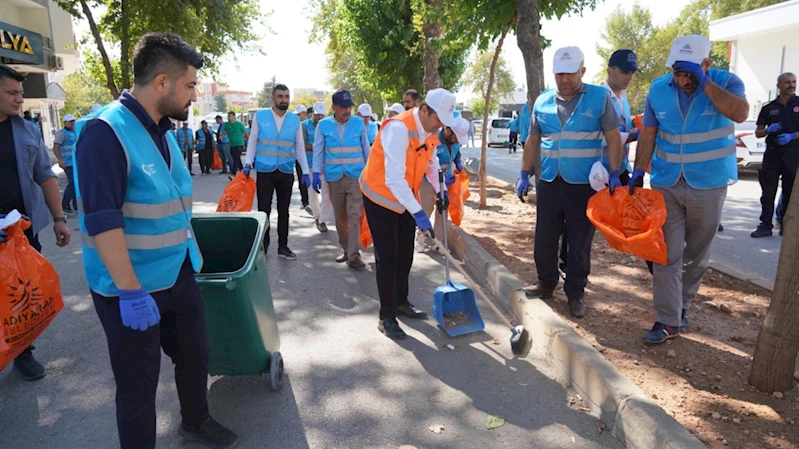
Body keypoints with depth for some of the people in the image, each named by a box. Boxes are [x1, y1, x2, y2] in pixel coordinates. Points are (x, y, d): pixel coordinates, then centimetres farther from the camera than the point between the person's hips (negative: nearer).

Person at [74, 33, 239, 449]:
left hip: (179, 275, 8)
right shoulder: (105, 132, -20)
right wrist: (131, 292, -26)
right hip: (131, 289, -8)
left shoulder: (162, 130, 7)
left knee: (194, 356, 22)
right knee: (138, 384, 9)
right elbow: (102, 222, -25)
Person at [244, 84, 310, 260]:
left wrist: (305, 172, 4)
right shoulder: (260, 116, 0)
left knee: (284, 211, 10)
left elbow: (300, 148, 9)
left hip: (286, 172, 2)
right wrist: (248, 163, -8)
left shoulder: (295, 120, 5)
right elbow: (252, 142, 5)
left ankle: (283, 246, 20)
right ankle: (263, 246, 14)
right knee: (264, 210, 1)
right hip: (264, 171, -2)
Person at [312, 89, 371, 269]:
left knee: (355, 215, -8)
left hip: (356, 176, -1)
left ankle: (354, 255, -5)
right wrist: (316, 173, -5)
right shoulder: (323, 125, -1)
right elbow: (318, 150, 3)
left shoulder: (359, 123, 0)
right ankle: (345, 249, 27)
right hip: (334, 177, 2)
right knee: (340, 216, 11)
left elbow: (366, 148, 7)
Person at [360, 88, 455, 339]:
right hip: (380, 197, -8)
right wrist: (418, 213, -40)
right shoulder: (399, 128, -29)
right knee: (387, 257, -5)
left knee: (405, 255, 14)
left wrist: (440, 191, 7)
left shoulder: (430, 130, -2)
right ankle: (386, 317, 6)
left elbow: (431, 162, 18)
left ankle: (401, 303, 31)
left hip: (404, 199, 8)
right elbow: (394, 179, -37)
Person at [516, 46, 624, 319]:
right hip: (549, 183, 3)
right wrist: (524, 175, 8)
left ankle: (575, 294, 19)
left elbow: (613, 138, -2)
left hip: (584, 184, -3)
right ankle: (546, 284, 28)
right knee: (544, 239, 10)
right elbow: (533, 141, 12)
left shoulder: (600, 98, -3)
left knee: (580, 244, 5)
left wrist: (614, 175, -11)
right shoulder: (542, 102, 6)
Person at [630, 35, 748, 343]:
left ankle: (683, 304, 33)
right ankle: (668, 320, 6)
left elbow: (740, 113, -28)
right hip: (665, 184, 1)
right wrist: (638, 171, 1)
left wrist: (704, 83, -27)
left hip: (709, 185, -1)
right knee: (667, 254, -1)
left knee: (696, 254, 12)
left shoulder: (726, 82, -8)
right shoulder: (659, 88, -1)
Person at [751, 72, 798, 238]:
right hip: (772, 154, 1)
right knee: (768, 193, 1)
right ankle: (765, 225, 5)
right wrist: (768, 130, -10)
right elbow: (758, 133, 10)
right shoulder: (769, 108, 8)